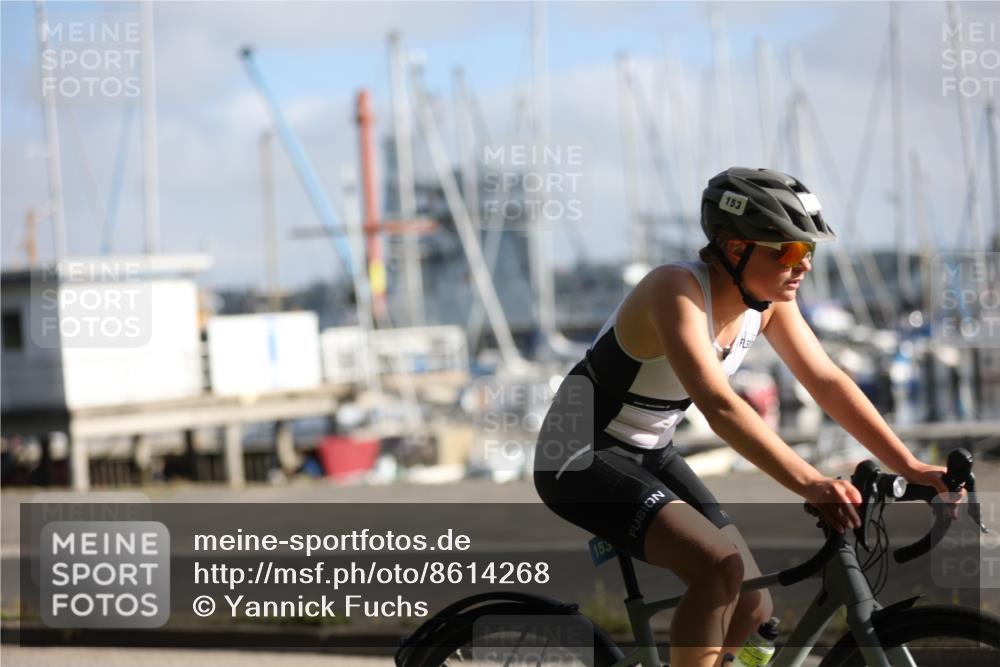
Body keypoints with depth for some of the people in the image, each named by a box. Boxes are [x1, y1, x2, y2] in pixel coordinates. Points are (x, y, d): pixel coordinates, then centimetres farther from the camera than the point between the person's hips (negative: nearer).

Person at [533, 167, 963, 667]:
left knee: (753, 607, 2)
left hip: (651, 455, 9)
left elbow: (828, 383, -4)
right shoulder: (676, 290, -29)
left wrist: (911, 468, -13)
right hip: (582, 457, -9)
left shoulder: (769, 299, -4)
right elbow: (718, 405, -41)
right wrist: (809, 484, -50)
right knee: (719, 568, -28)